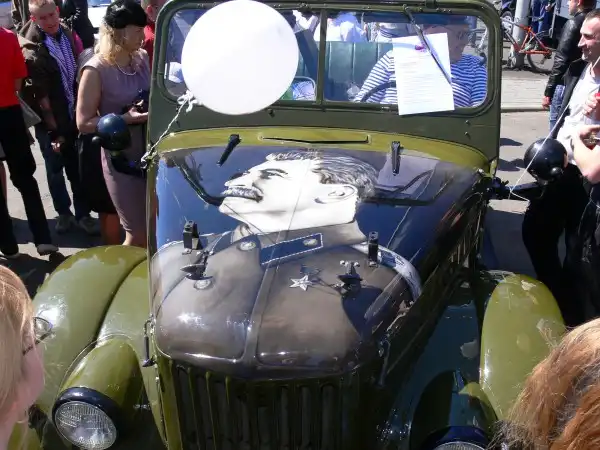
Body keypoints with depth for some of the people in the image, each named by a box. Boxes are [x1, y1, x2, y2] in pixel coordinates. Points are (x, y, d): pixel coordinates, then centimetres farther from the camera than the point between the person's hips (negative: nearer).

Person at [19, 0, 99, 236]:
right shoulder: (31, 50, -12)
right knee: (55, 171, 13)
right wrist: (53, 129, -13)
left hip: (75, 118, 3)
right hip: (50, 124, -3)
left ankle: (82, 214, 26)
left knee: (78, 170, 11)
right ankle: (64, 213, 31)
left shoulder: (71, 37, 3)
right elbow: (39, 95, -13)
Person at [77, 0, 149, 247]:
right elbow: (84, 122, -13)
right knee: (138, 233, 1)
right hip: (121, 157, -6)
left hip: (151, 151, 6)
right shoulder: (96, 70, -15)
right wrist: (126, 119, -24)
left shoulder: (142, 58, 4)